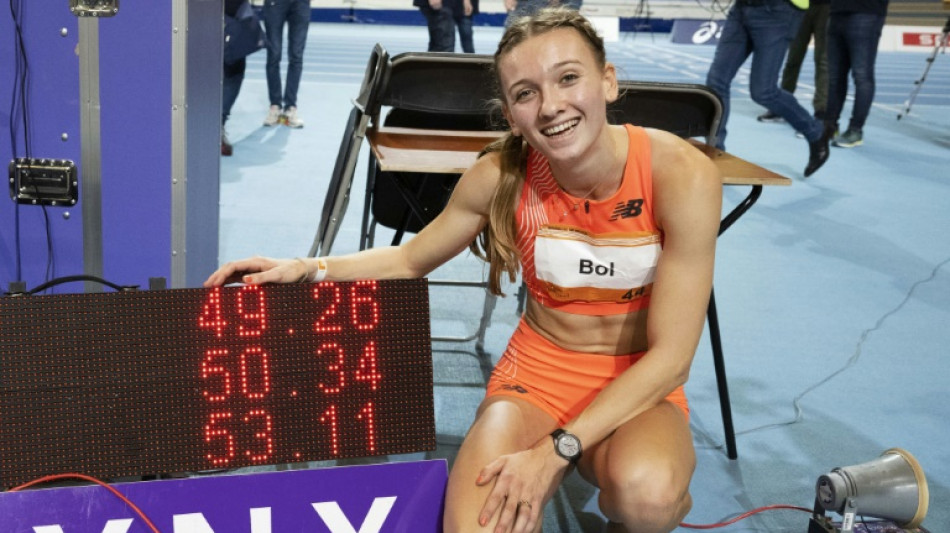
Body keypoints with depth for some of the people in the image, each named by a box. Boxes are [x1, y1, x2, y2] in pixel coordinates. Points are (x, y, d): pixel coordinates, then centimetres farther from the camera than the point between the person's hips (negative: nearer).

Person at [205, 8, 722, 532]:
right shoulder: (501, 175, -13)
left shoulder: (681, 174, -21)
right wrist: (307, 269, -11)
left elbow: (669, 357, -19)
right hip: (534, 375, 1)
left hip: (639, 388, -1)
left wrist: (555, 451, -26)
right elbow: (410, 259, 6)